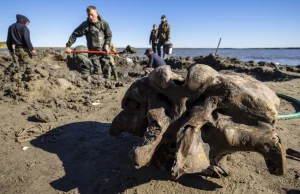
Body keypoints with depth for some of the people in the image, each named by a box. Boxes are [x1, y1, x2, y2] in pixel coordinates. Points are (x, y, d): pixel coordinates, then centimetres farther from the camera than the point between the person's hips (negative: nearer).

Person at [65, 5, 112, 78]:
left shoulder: (104, 23, -2)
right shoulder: (85, 25, -7)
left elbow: (109, 35, 6)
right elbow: (75, 34, -5)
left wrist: (107, 44, -9)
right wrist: (68, 46, -10)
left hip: (104, 51, 2)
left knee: (106, 69, 7)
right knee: (96, 72, -8)